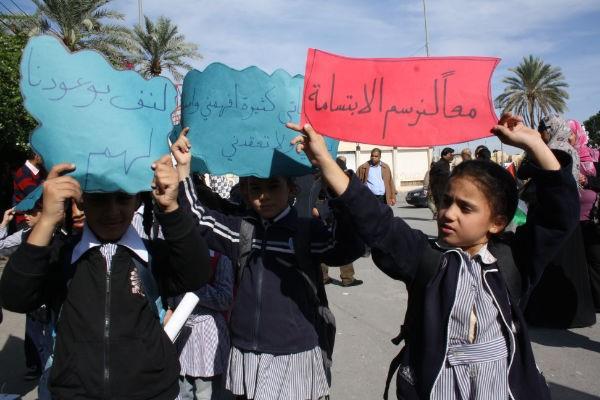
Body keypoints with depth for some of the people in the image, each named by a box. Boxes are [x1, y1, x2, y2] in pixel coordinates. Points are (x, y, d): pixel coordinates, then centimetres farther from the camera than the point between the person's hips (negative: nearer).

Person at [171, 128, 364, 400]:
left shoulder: (308, 230, -6)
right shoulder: (241, 230, 5)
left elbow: (349, 248, -22)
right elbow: (194, 217, 7)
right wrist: (184, 167, -6)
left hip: (296, 353, -3)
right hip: (246, 353, 4)